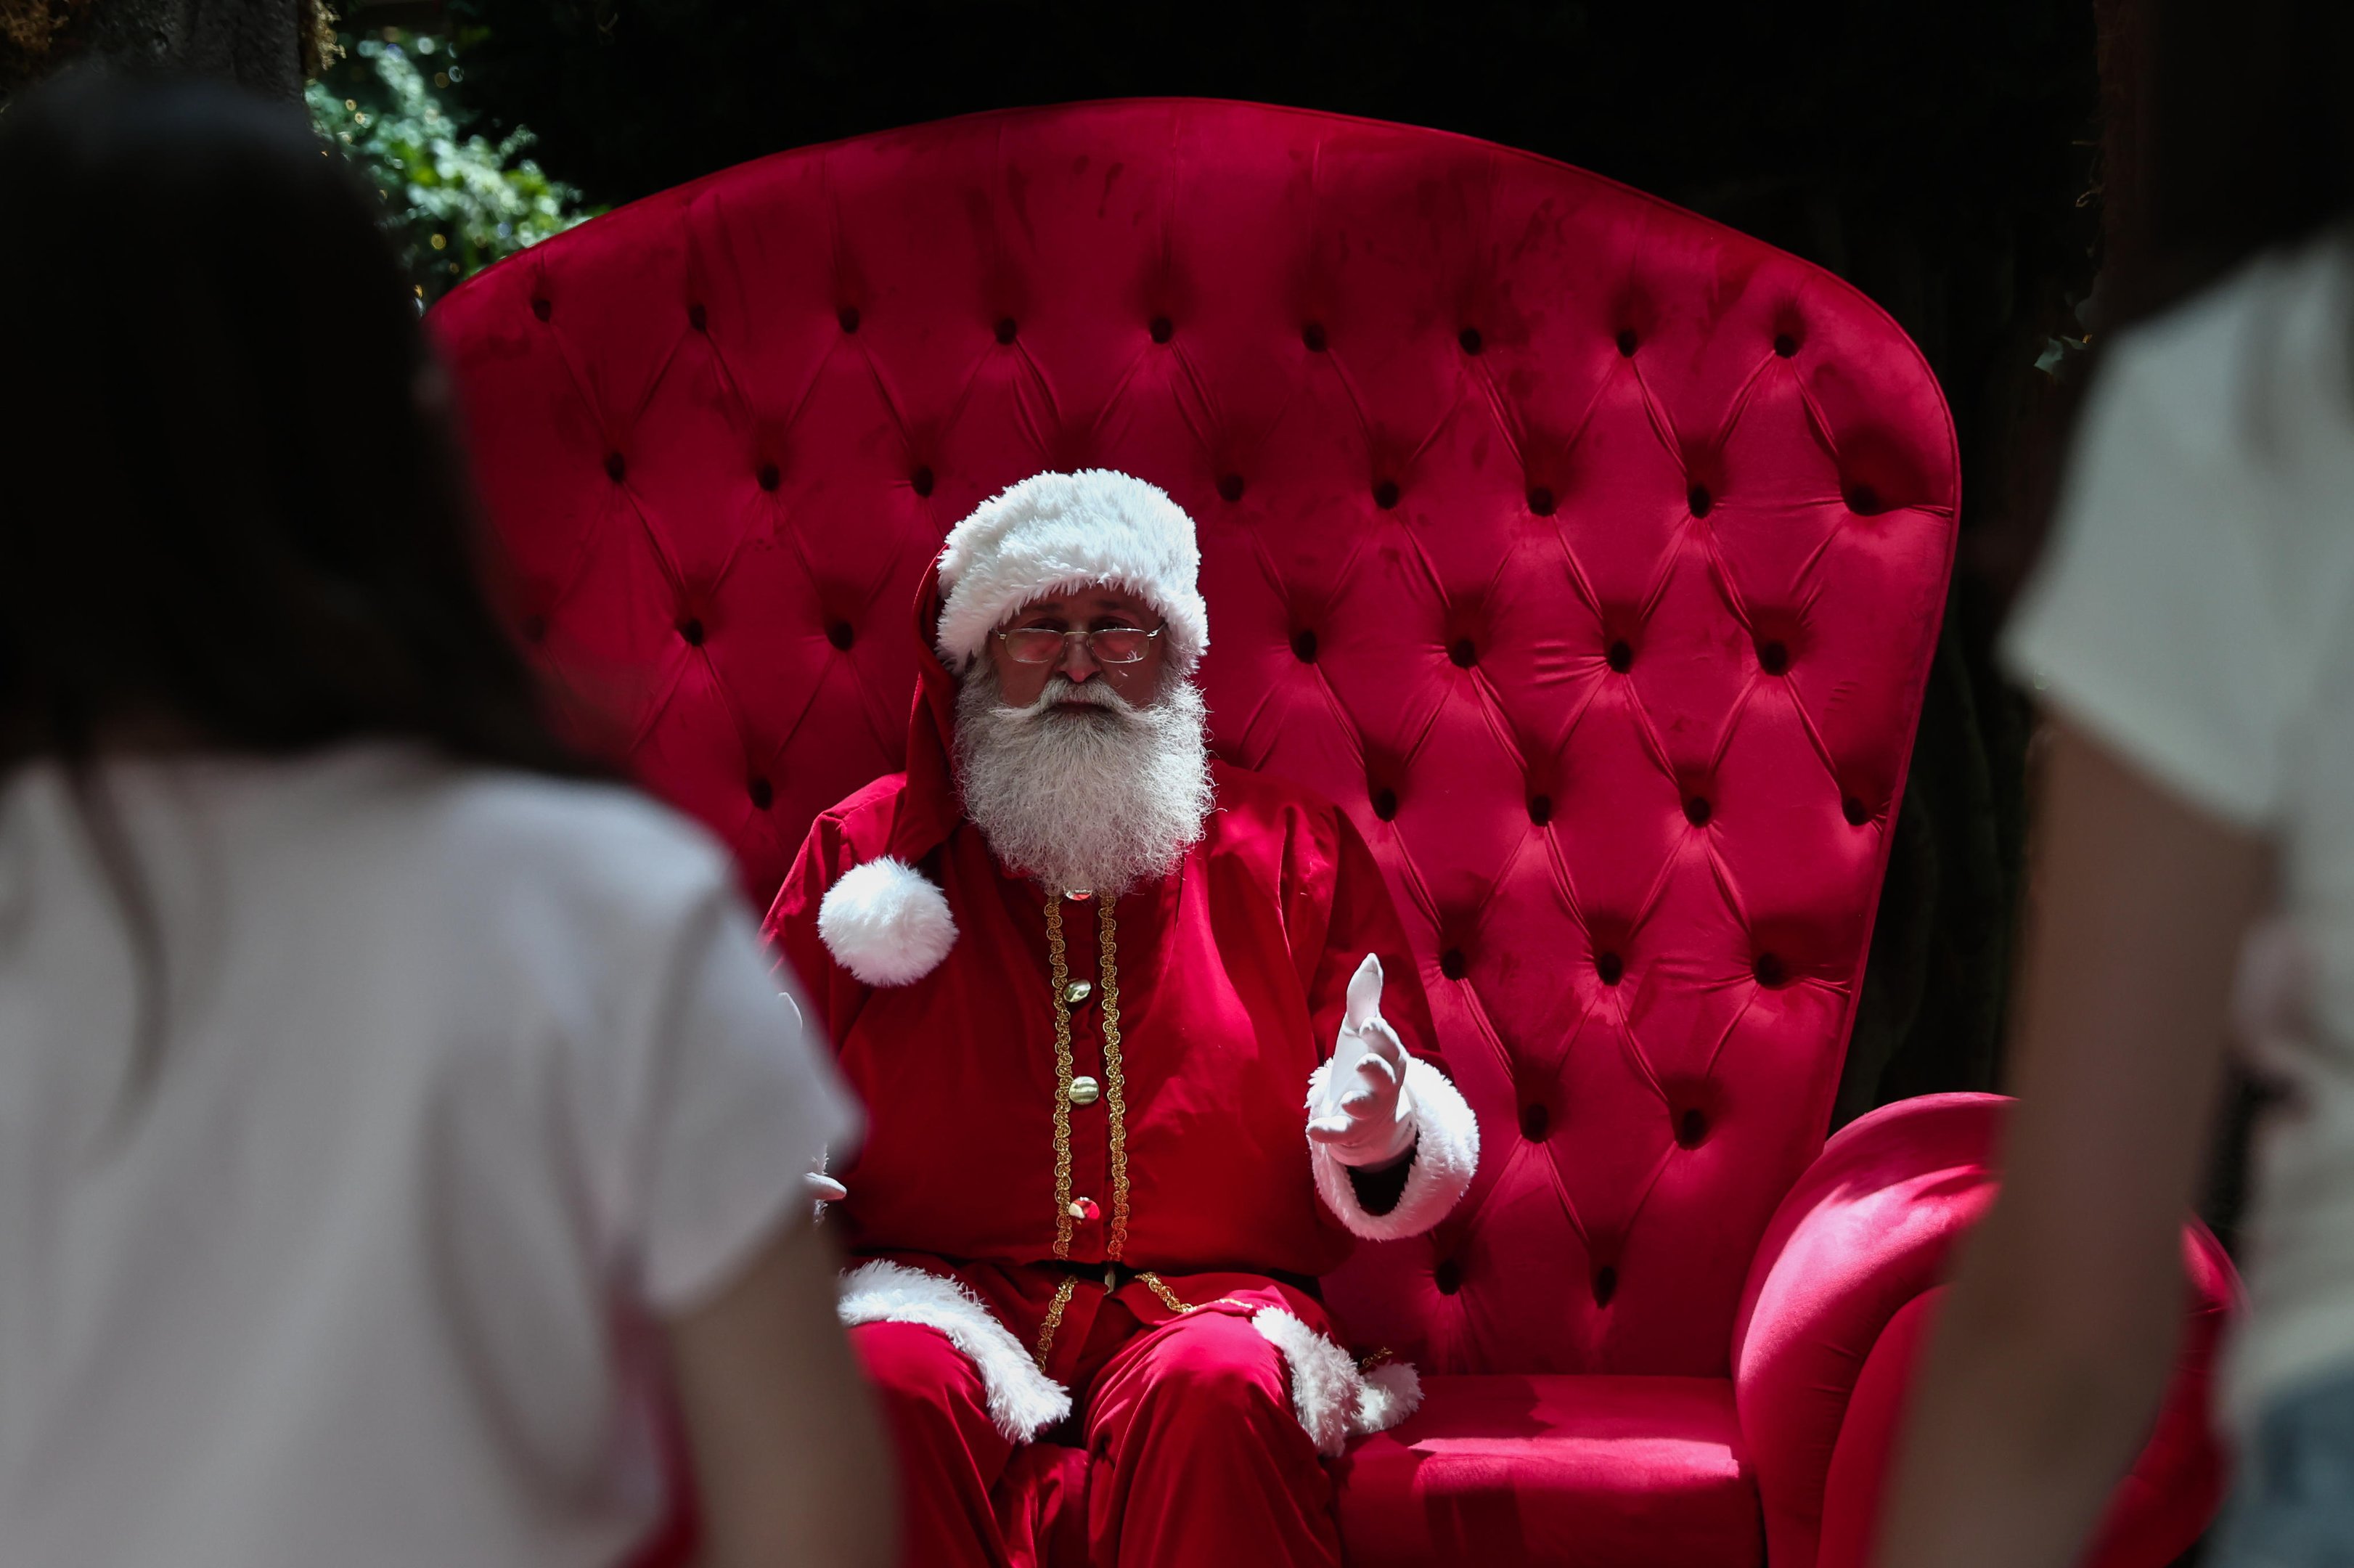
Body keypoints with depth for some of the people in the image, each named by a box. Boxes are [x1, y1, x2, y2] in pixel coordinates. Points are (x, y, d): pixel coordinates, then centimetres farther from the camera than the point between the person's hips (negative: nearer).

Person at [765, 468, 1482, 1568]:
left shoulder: (1293, 849, 15)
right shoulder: (867, 846, 15)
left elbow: (1429, 1160, 13)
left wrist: (1382, 1143, -12)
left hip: (1202, 1302, 0)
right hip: (943, 1290, 0)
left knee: (1219, 1384, -36)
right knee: (894, 1376, -35)